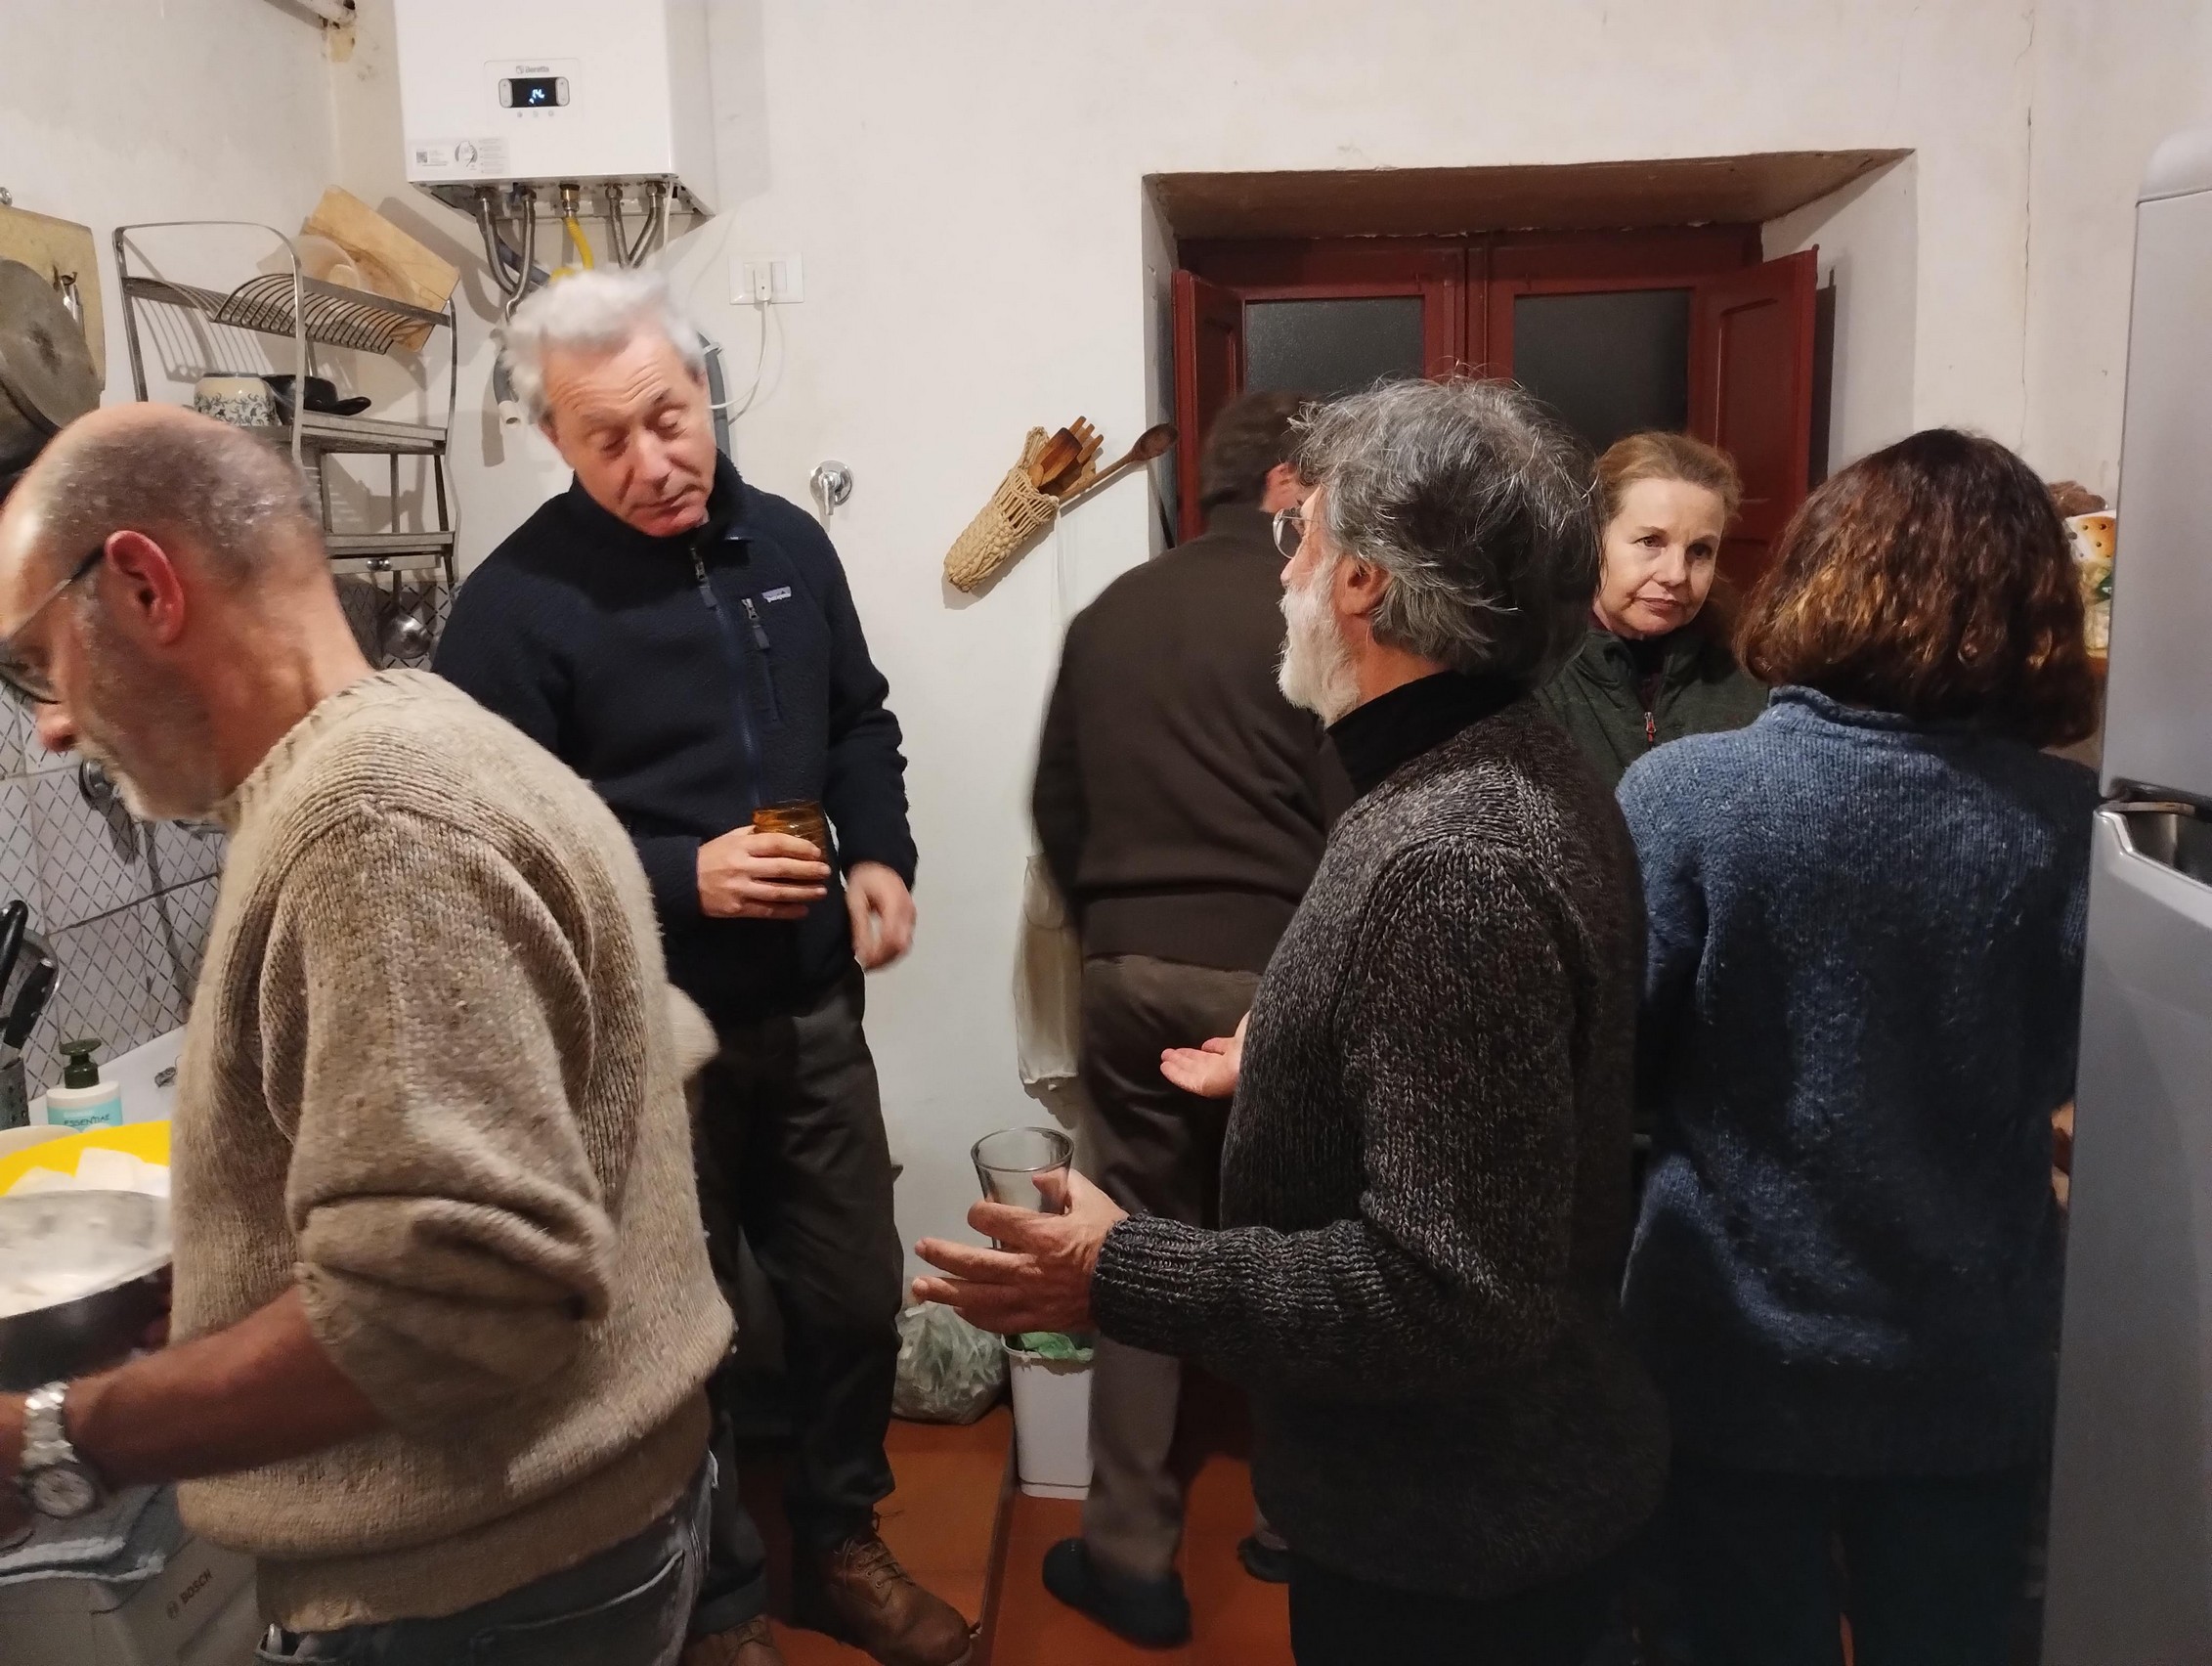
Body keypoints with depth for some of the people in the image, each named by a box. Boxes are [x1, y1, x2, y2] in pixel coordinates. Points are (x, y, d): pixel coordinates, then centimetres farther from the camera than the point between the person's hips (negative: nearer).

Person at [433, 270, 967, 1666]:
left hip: (813, 1008, 5)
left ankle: (841, 1544, 41)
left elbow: (860, 722, 14)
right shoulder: (517, 603, -14)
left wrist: (883, 856, -3)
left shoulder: (787, 542, 4)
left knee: (856, 1296, 16)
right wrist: (681, 877, -24)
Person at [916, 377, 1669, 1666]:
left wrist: (1118, 1276, -25)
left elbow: (1449, 1289, -31)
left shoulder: (1452, 860, -30)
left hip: (1453, 1540, -9)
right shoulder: (1526, 775, 1)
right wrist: (1289, 1068, 21)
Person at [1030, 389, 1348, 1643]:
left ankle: (1133, 1556, 19)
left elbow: (1058, 805, 12)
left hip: (1130, 972, 4)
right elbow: (1358, 820, -11)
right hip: (1277, 975, -3)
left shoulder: (1112, 612, 8)